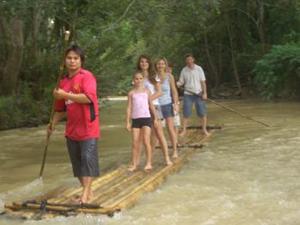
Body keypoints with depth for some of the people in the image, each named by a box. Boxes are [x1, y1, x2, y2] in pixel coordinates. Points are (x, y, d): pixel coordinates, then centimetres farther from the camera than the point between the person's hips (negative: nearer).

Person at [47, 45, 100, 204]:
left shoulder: (86, 76, -9)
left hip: (88, 127, -7)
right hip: (71, 129, 7)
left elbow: (89, 97, -27)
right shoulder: (63, 81, 11)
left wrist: (65, 95, -22)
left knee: (87, 158, -7)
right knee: (76, 161, 10)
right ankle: (88, 192, 20)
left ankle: (85, 195, -4)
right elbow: (60, 108, 20)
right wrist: (53, 124, 12)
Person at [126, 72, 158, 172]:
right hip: (135, 119, 1)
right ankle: (134, 164, 9)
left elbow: (151, 105, 11)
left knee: (146, 141, -9)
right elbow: (129, 108, 4)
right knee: (135, 143, 2)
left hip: (146, 118, -1)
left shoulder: (147, 91, 7)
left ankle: (149, 163, -3)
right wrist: (127, 122, 0)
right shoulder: (131, 93, 6)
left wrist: (155, 118, 11)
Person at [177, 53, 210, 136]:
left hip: (199, 94, 0)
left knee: (202, 113, 0)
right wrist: (176, 84, -19)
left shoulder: (199, 69, -2)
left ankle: (204, 129, 12)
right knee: (186, 113, 1)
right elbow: (181, 82, 3)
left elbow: (203, 82, -1)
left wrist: (204, 93, -7)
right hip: (188, 94, 1)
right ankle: (184, 130, 9)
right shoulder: (184, 70, 1)